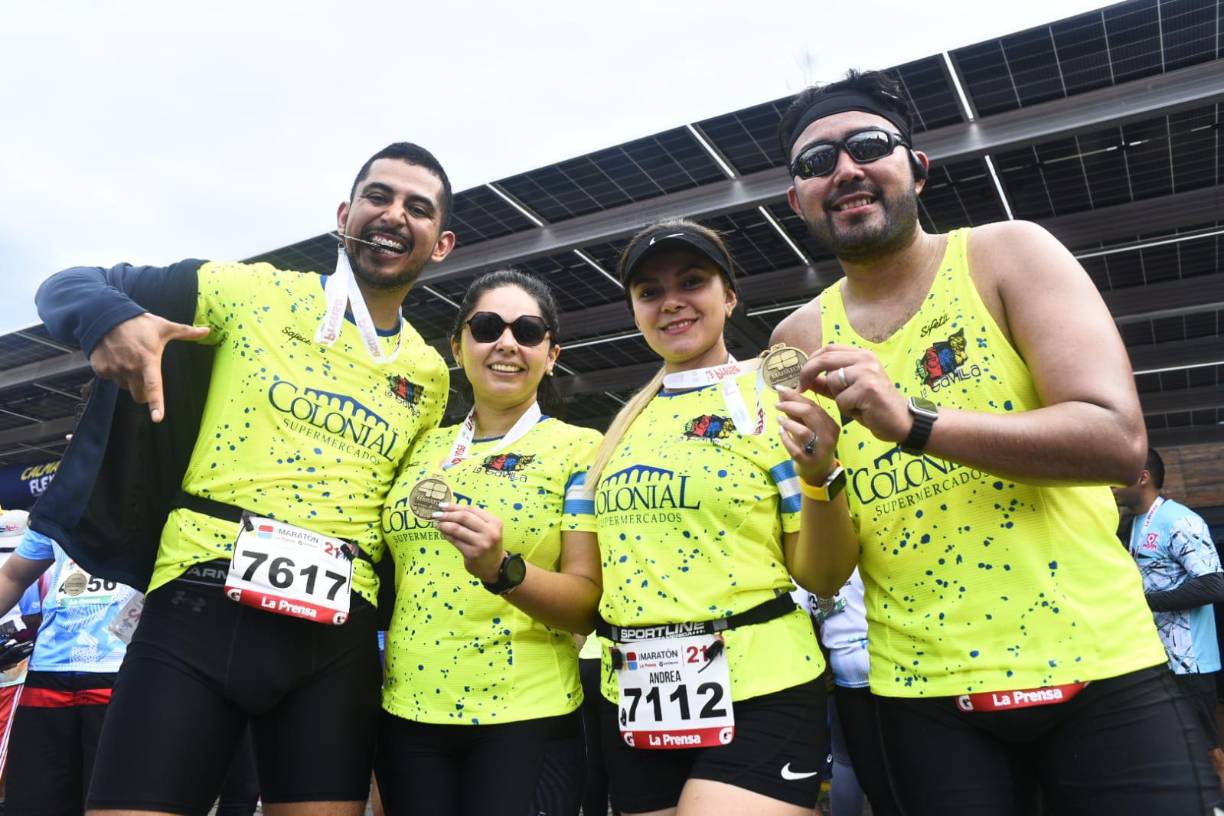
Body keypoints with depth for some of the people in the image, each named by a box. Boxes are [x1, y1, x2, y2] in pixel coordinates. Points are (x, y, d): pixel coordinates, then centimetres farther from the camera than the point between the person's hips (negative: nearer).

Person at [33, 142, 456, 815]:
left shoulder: (428, 376, 13)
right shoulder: (253, 292, 4)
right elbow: (71, 285, 8)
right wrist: (108, 318, -16)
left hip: (338, 638, 3)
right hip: (199, 609, -2)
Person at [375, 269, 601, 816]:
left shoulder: (580, 448, -5)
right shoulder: (424, 448, 7)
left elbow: (590, 604, -11)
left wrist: (502, 569, -27)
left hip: (524, 718, -4)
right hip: (407, 711, 4)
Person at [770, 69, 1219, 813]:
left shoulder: (1009, 254, -5)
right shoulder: (801, 342, 0)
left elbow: (1119, 439, -18)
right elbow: (826, 576, 0)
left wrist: (912, 422, -28)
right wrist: (819, 475, -21)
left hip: (1095, 668, -1)